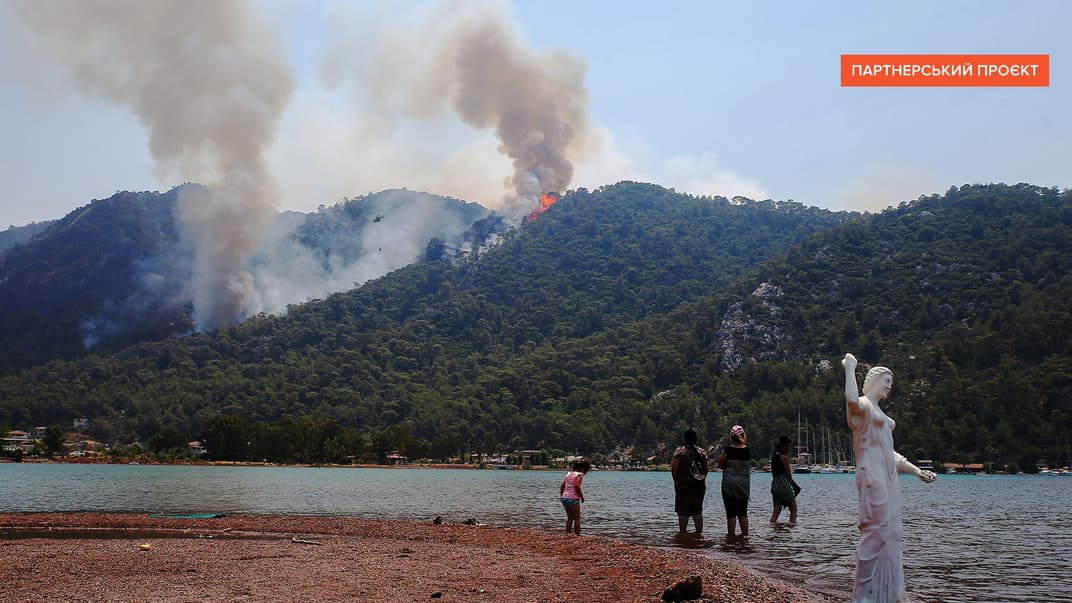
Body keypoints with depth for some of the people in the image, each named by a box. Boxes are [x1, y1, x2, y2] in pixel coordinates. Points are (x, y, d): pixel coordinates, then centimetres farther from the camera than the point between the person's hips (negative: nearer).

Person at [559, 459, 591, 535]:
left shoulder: (568, 474, 15)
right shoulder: (580, 475, -7)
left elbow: (562, 486, 13)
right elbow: (577, 486, -21)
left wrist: (562, 497, 20)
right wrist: (582, 496, -11)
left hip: (564, 498, 7)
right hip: (573, 498, -7)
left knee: (569, 518, 18)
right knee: (577, 518, 4)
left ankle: (567, 534, 17)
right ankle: (577, 535, 2)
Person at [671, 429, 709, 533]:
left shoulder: (680, 451, -5)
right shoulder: (702, 452, 6)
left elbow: (674, 468, -9)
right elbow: (707, 468, 7)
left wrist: (676, 481, 3)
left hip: (683, 485, -4)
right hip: (699, 485, 4)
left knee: (683, 510, -1)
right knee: (698, 510, 11)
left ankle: (682, 532, -3)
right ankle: (699, 532, 11)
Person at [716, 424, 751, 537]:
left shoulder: (727, 450, -13)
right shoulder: (748, 451, -4)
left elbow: (720, 465, -3)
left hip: (729, 483, -3)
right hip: (744, 484, 3)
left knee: (731, 512, 2)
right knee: (743, 511, 13)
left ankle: (731, 533, 3)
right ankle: (745, 533, 14)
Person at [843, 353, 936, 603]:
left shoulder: (878, 412, 25)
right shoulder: (862, 405, -4)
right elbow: (852, 399, -32)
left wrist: (916, 470, 23)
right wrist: (850, 368, -20)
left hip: (888, 476, 10)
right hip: (872, 474, -10)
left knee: (890, 531, 9)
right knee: (876, 529, -11)